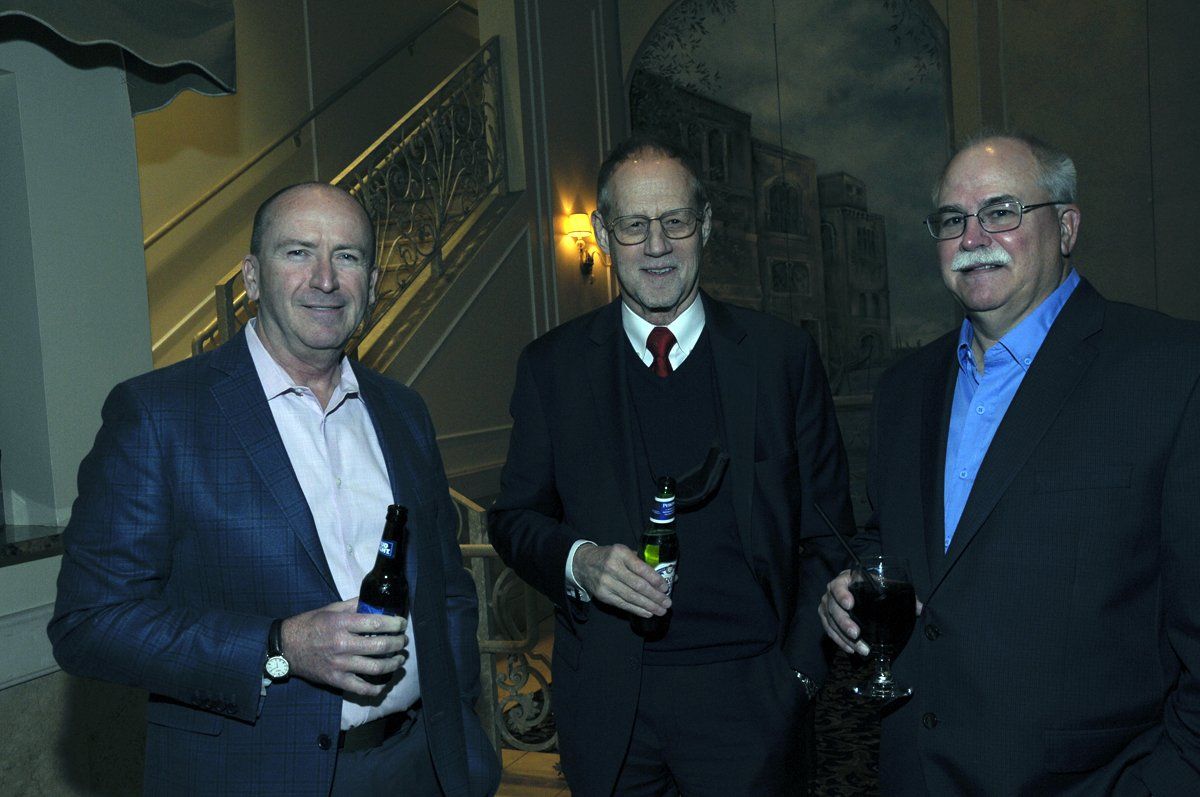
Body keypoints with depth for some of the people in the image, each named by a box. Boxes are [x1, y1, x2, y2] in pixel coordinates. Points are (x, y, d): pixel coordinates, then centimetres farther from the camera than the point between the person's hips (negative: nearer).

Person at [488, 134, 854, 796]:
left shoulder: (784, 355, -1)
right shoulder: (550, 366, 1)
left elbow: (826, 530, 3)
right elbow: (513, 516, 5)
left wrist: (799, 668, -3)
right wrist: (576, 561, -14)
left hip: (748, 695, 0)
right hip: (606, 701, 1)